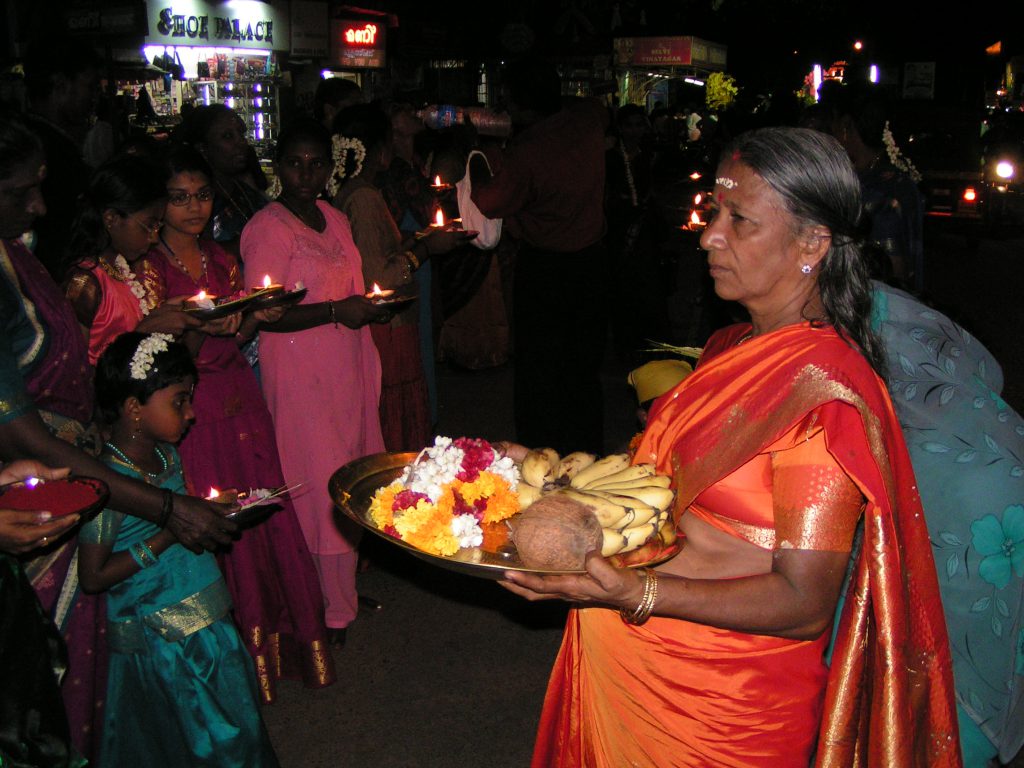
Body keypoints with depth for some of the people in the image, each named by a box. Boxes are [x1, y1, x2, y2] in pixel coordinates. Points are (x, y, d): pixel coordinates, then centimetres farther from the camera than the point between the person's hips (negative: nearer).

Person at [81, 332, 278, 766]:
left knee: (237, 732, 18)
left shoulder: (166, 454, 3)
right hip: (157, 642, -8)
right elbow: (93, 577, -21)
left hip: (206, 626, 8)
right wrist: (168, 536, -22)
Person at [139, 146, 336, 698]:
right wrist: (197, 330, -25)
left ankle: (277, 637, 21)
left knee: (267, 516, 5)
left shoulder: (221, 259, 12)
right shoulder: (151, 268, -6)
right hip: (195, 412, -5)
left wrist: (258, 317, -5)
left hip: (241, 398, 5)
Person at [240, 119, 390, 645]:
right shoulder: (267, 228, -11)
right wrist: (336, 311, -22)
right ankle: (329, 608, 11)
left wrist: (370, 308, 10)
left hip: (347, 369, 8)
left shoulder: (335, 220, 14)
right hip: (301, 377, -8)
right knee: (319, 485, -3)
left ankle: (342, 589, 27)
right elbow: (262, 315, -18)